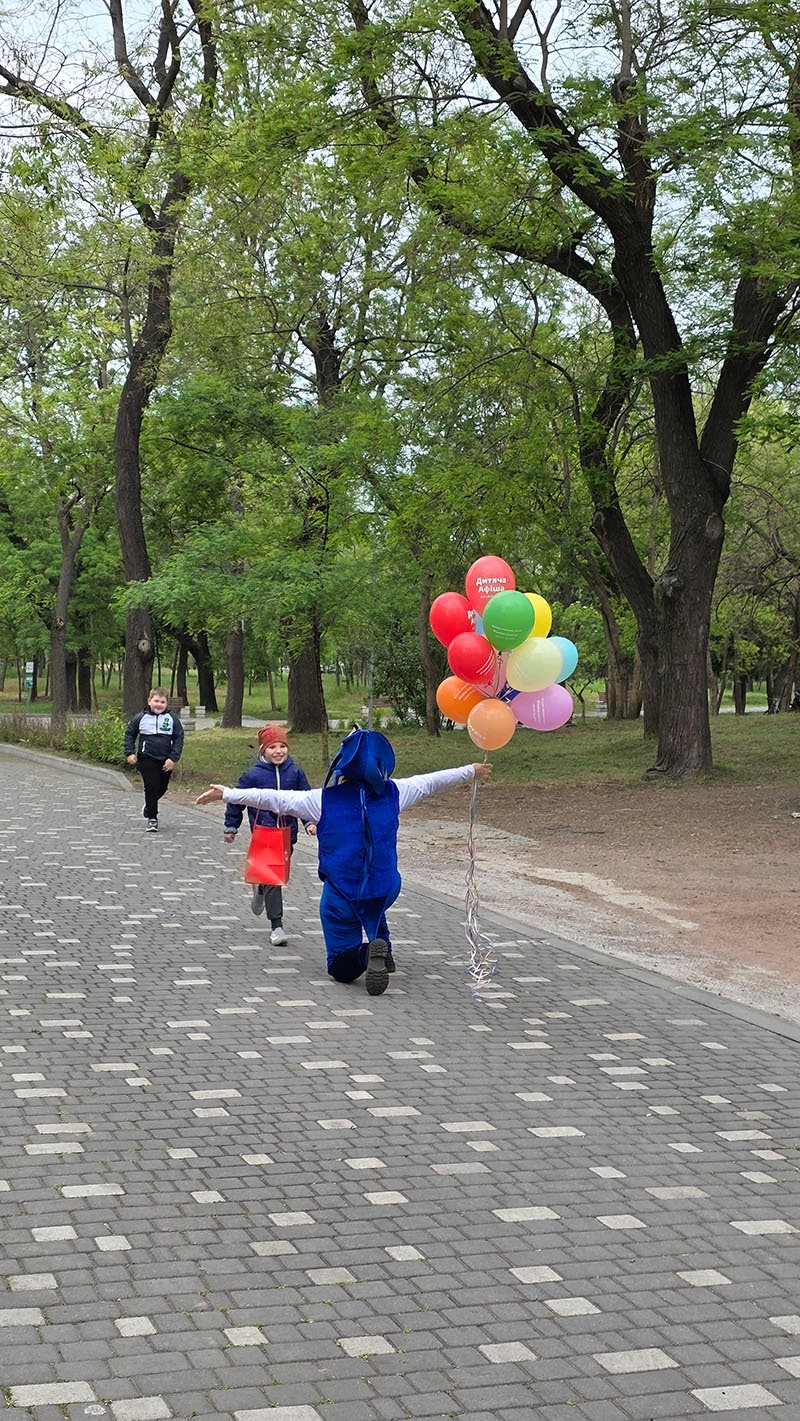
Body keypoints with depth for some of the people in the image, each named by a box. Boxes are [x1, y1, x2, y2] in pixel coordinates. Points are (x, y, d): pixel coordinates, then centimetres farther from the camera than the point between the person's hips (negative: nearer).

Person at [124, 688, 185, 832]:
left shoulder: (172, 718, -2)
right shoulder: (141, 717, -2)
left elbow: (179, 738, -1)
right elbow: (129, 733, 9)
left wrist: (173, 758, -9)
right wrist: (130, 752, -1)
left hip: (166, 761, 2)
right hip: (147, 759, -2)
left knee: (162, 788, 14)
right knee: (151, 787, -7)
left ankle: (149, 806, 43)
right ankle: (152, 819, 4)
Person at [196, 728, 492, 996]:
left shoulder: (323, 801, -14)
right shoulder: (392, 793, -6)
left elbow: (274, 798, -9)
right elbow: (430, 782, 9)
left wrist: (226, 794, 1)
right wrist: (471, 771, 25)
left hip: (341, 895, -3)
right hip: (385, 890, 3)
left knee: (342, 970, 9)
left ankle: (367, 952, -22)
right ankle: (382, 948, 18)